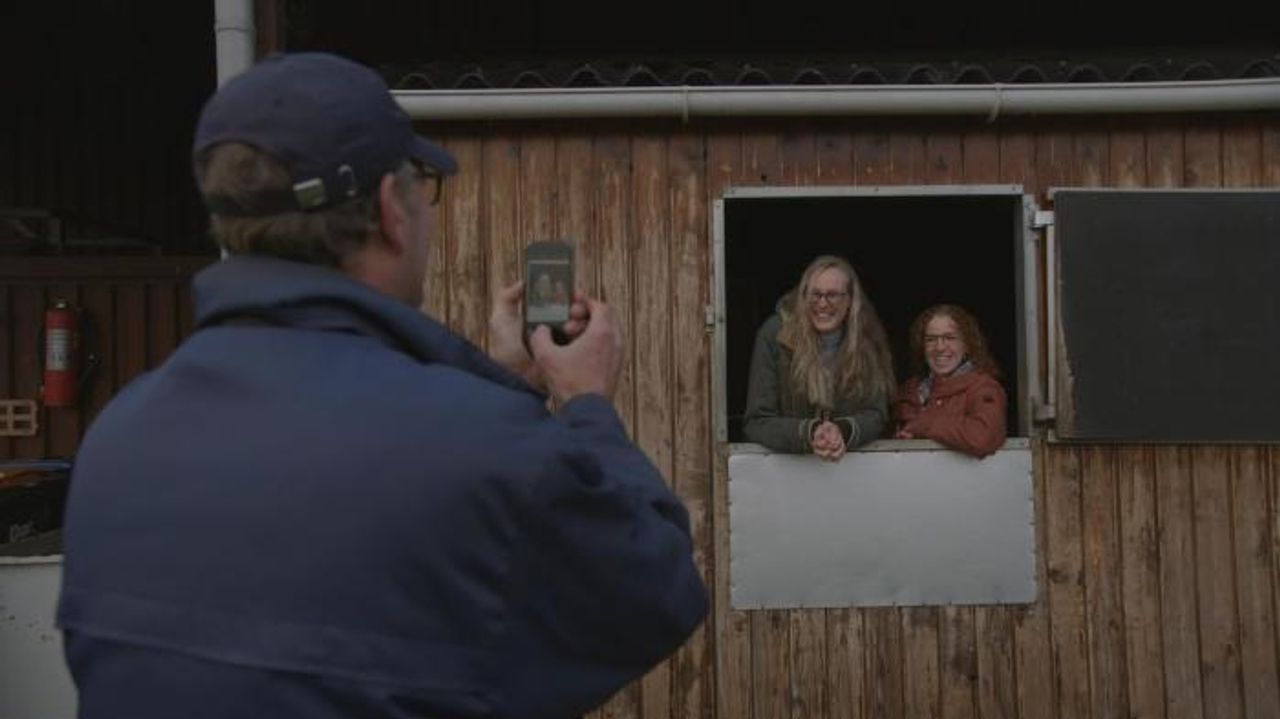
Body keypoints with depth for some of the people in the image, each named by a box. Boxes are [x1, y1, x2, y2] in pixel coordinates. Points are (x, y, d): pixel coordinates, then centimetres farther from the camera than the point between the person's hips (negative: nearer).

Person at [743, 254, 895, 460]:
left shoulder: (867, 338, -3)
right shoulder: (774, 335, -9)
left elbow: (876, 414, -1)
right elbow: (756, 422, -9)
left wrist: (843, 431, -21)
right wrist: (808, 434, -26)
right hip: (784, 462, -1)